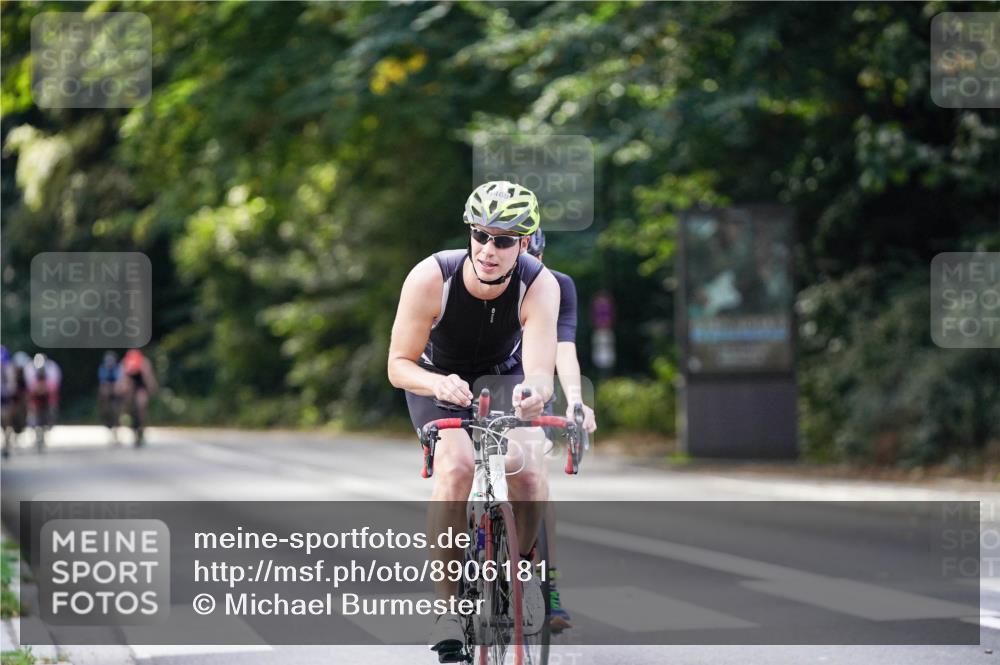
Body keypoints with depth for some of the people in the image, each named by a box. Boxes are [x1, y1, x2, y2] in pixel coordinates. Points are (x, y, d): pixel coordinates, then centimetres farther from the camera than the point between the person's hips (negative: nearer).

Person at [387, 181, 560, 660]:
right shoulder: (430, 279, -30)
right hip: (439, 381, -1)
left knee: (528, 471, -27)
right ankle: (447, 607, -19)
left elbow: (539, 369, -37)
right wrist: (437, 384, -44)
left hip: (504, 379, 1)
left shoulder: (540, 286, -29)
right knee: (456, 467, -30)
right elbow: (398, 365, -23)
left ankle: (521, 566, 4)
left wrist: (533, 392, -61)